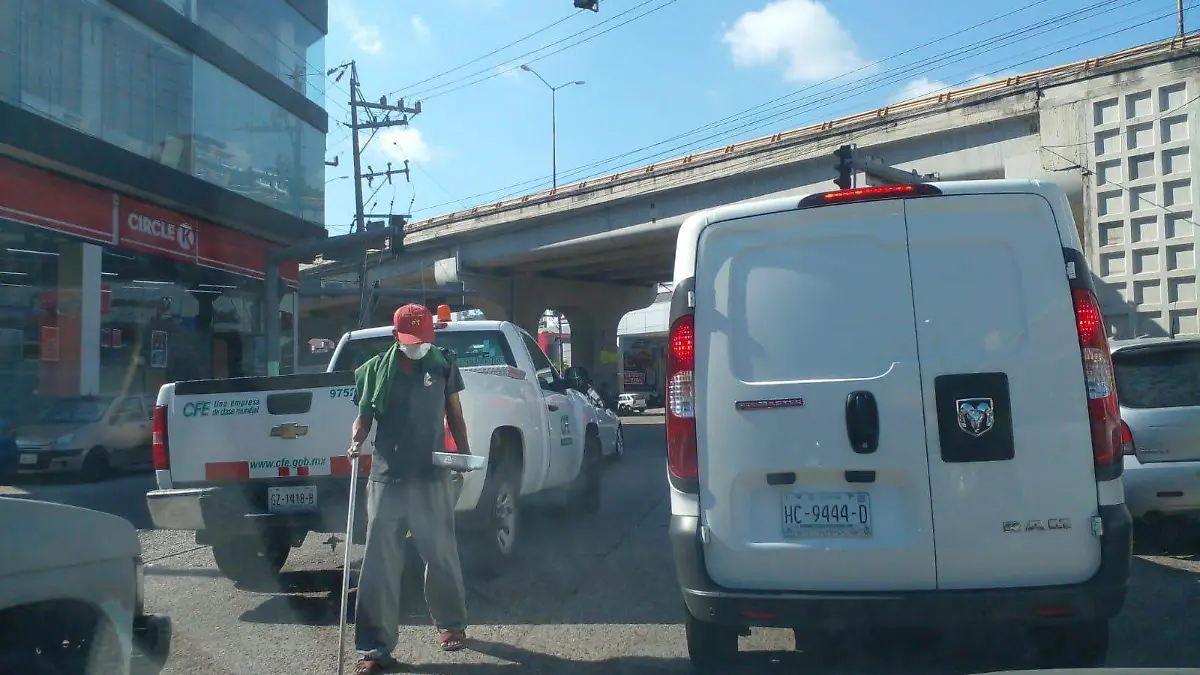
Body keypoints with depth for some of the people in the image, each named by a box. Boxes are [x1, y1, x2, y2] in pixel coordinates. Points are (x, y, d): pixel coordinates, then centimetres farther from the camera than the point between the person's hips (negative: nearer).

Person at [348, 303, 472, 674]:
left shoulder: (443, 364, 4)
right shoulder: (375, 370, 3)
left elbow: (454, 414, 11)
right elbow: (364, 416, 10)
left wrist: (463, 450, -1)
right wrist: (356, 442, -10)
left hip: (431, 477, 0)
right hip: (386, 478, 0)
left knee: (442, 555, 10)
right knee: (379, 563, 1)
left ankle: (451, 624, 33)